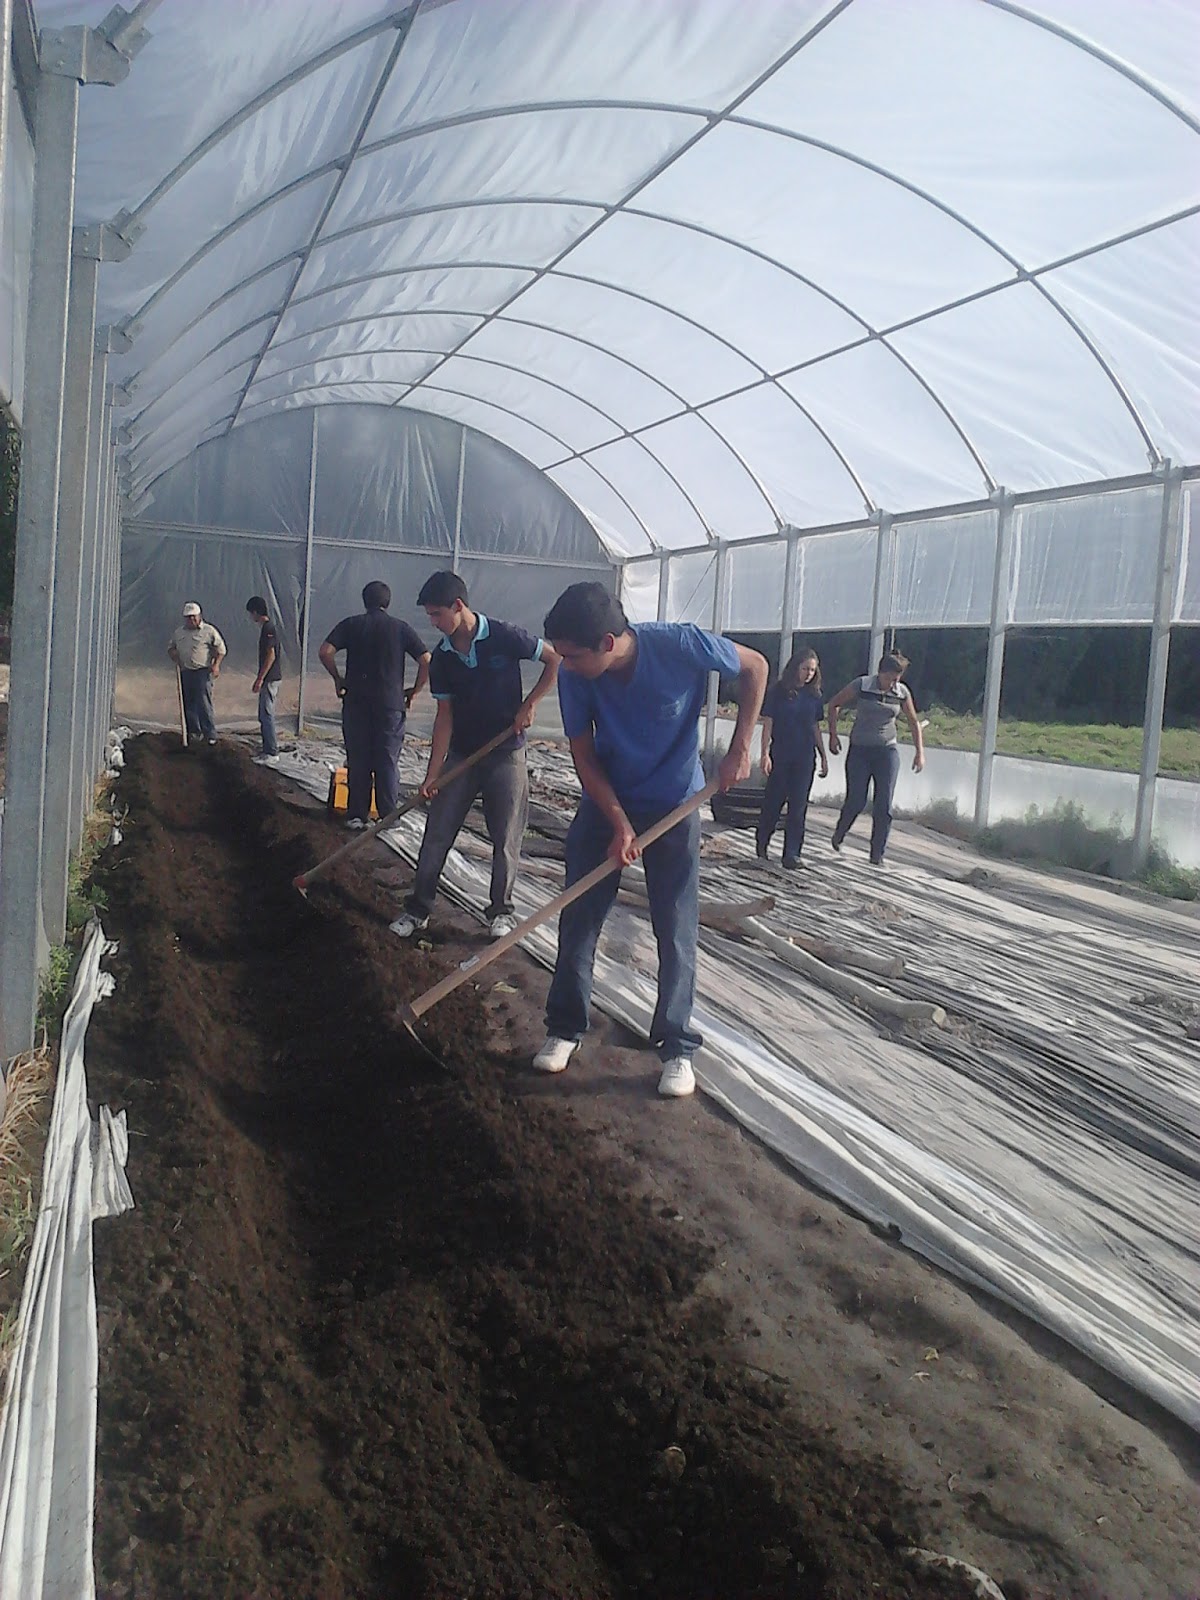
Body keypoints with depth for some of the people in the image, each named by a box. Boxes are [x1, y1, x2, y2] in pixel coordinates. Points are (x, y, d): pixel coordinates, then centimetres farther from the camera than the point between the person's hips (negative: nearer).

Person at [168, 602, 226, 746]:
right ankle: (193, 732, 17)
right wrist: (173, 653, 5)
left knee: (204, 704, -11)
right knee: (188, 704, 8)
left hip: (203, 672, -6)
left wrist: (216, 665, -12)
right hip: (185, 673, 6)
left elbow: (220, 649, 0)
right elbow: (170, 647, 28)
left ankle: (211, 735, -9)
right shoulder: (178, 632, 16)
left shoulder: (208, 631, 1)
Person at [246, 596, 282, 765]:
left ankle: (273, 754, -7)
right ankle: (267, 751, 19)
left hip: (270, 679, -10)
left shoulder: (268, 628, -15)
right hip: (268, 679, 10)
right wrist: (260, 679, 23)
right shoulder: (265, 627, 15)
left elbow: (271, 656, -20)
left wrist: (260, 679, -20)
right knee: (264, 716, 14)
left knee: (267, 716, -9)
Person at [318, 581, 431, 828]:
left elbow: (325, 652, -7)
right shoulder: (401, 628, 4)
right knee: (387, 761, 6)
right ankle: (389, 815, 8)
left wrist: (338, 678, 6)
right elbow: (427, 661, -4)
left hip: (356, 703, 1)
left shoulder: (351, 625, 4)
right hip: (391, 704, 0)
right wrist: (415, 691, 7)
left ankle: (356, 815, 9)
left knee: (358, 760, 7)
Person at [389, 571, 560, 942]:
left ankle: (501, 911, 19)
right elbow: (445, 716, -2)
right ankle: (418, 909, 14)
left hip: (505, 754, -4)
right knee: (436, 835, 3)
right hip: (460, 755, 4)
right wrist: (432, 773, -7)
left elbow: (555, 660, -4)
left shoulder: (504, 637, -15)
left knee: (506, 838, 3)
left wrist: (529, 704, -12)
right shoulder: (442, 658, -3)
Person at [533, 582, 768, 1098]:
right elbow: (584, 757, -10)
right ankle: (565, 1027, 20)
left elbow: (754, 666, -9)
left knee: (677, 933, -1)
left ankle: (677, 1046, 12)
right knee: (577, 921, 4)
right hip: (605, 803, 2)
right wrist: (619, 824, -19)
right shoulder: (574, 676, -19)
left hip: (674, 804, -2)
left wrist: (740, 749, -13)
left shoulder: (681, 645, -27)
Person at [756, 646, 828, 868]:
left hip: (805, 758, 3)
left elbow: (816, 727, 14)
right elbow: (768, 723, -5)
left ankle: (791, 854, 0)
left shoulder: (814, 695, 8)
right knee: (774, 800, 5)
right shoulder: (778, 692, -4)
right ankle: (762, 842, 28)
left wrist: (823, 756, 12)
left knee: (798, 806, -1)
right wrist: (765, 754, -12)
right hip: (780, 755, -3)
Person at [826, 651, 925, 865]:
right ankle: (838, 835, 27)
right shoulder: (861, 686, -9)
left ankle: (877, 854, 1)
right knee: (856, 801, -3)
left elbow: (914, 722, 12)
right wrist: (833, 735, -2)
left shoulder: (902, 693, -1)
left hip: (887, 751, 2)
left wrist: (920, 752, 6)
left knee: (884, 805, -6)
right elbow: (834, 704, 4)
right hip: (859, 751, -2)